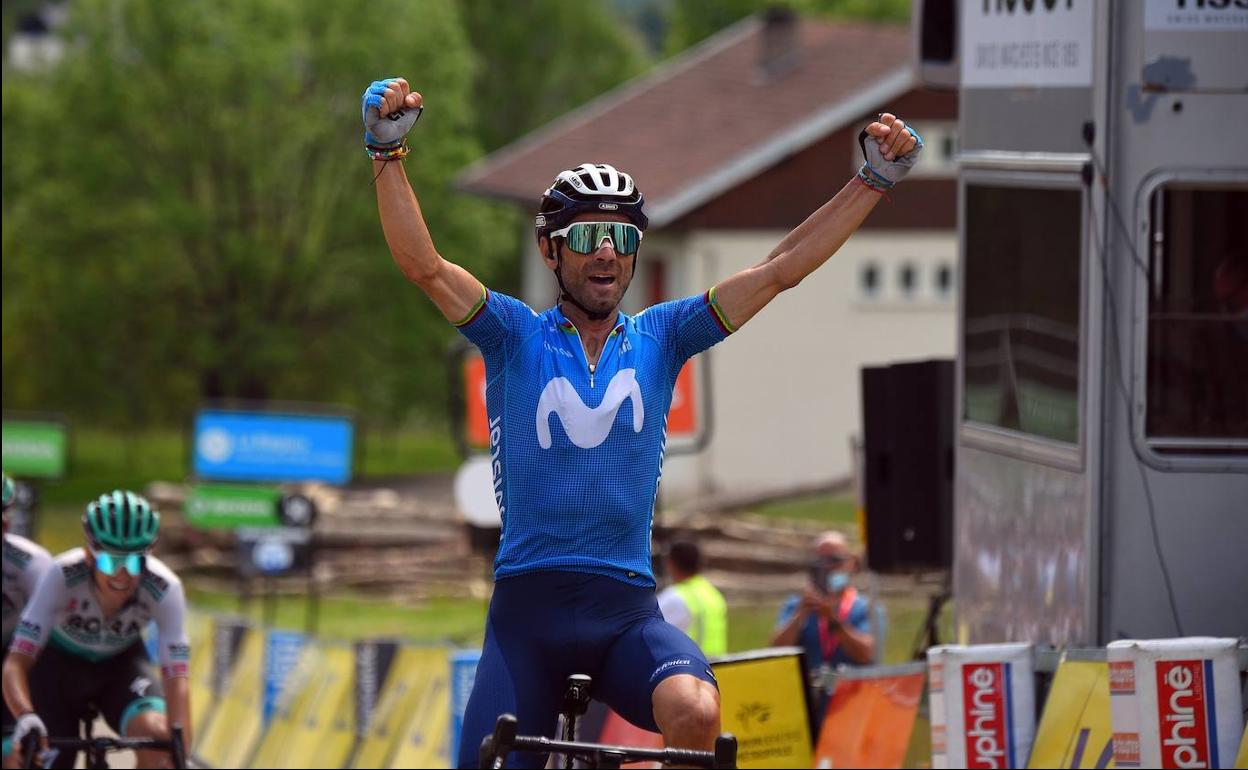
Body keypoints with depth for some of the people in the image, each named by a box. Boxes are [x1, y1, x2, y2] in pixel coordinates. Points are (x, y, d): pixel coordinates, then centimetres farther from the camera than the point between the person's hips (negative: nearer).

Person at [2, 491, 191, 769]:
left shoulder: (164, 589, -31)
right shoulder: (62, 577, -34)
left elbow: (176, 677, -34)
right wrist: (26, 717, -58)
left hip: (121, 663, 0)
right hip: (60, 662, 0)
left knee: (157, 734, -28)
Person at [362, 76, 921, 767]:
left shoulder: (659, 339, 11)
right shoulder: (515, 336, 5)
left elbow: (780, 269, 8)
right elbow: (423, 265, -8)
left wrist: (874, 180, 3)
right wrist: (387, 153, -20)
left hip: (626, 613, 1)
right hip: (528, 607, -1)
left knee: (695, 712, -31)